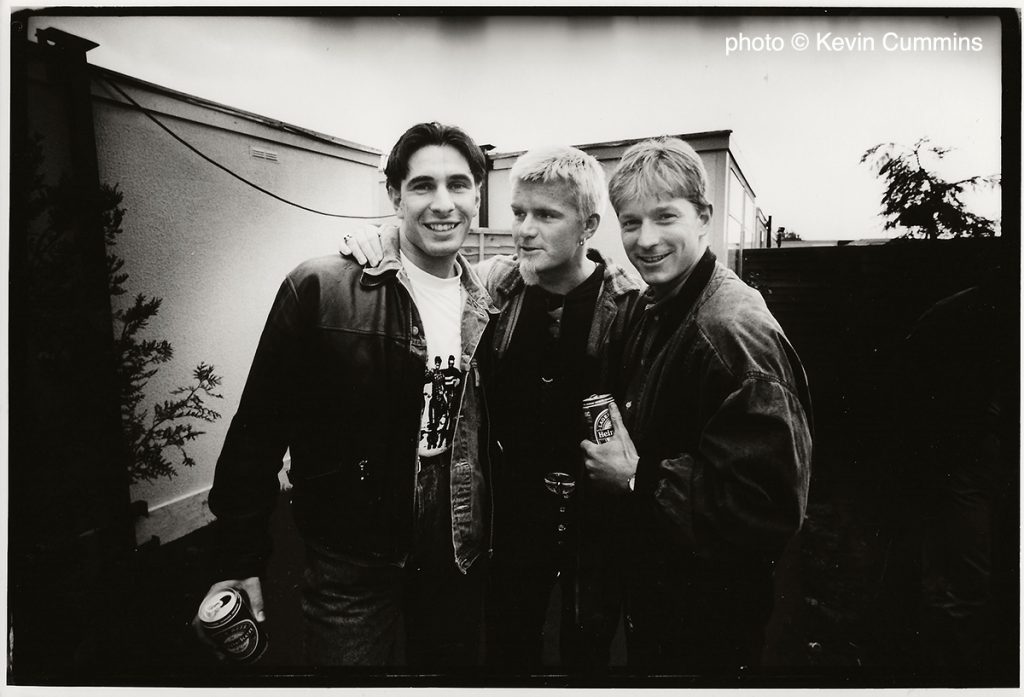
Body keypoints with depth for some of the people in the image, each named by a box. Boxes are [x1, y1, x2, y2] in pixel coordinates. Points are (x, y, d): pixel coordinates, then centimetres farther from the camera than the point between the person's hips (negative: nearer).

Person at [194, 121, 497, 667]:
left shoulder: (490, 309, 0)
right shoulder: (319, 290, -13)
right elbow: (259, 427, -9)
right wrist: (240, 560, -7)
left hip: (461, 557, 4)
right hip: (351, 561, -4)